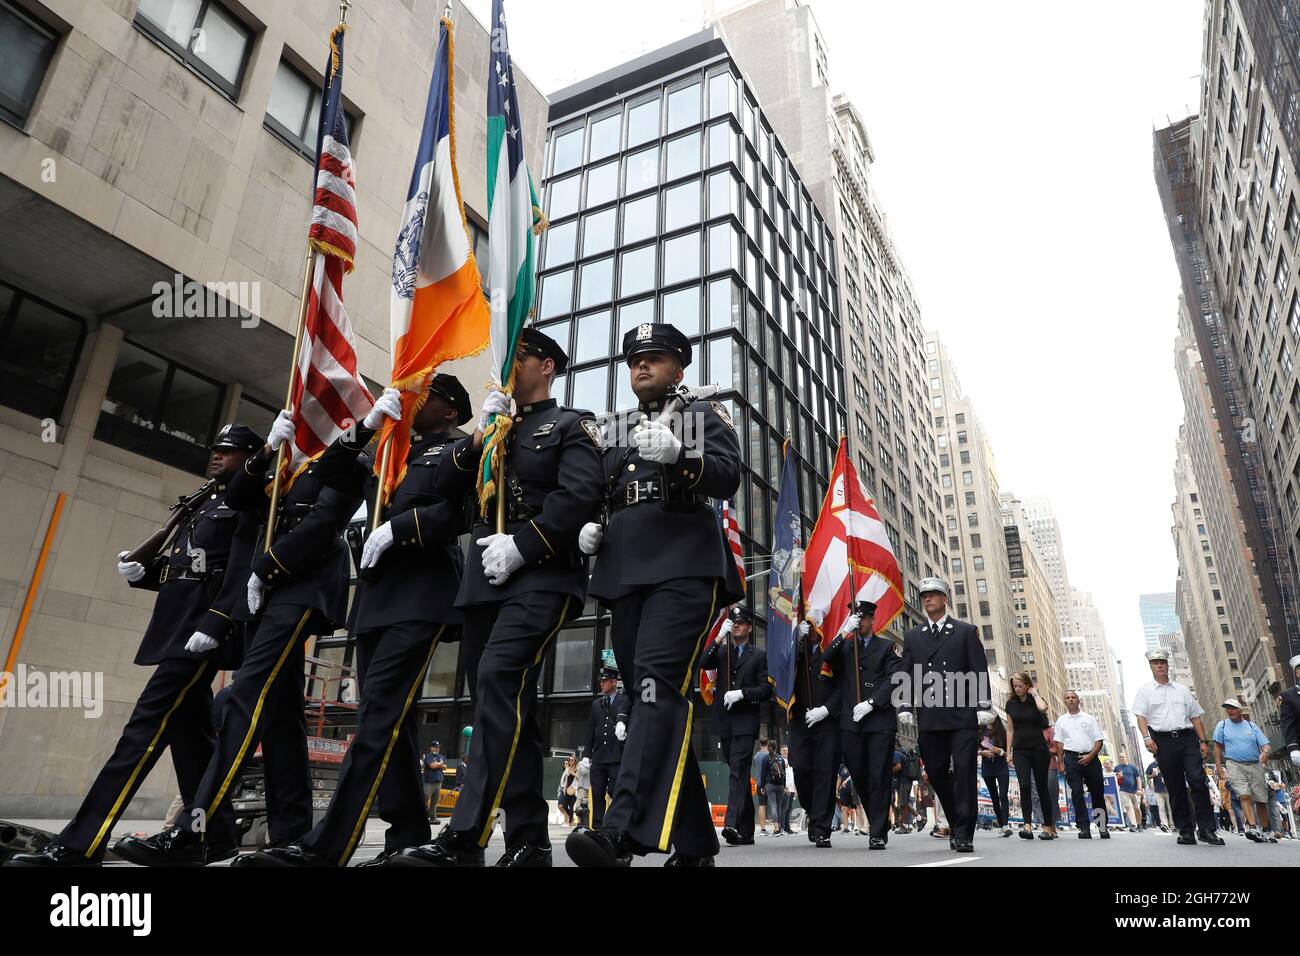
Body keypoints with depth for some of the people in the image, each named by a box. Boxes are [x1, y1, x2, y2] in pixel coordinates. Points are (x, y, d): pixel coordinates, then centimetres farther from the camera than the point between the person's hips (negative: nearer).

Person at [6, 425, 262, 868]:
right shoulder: (199, 503, 24)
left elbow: (242, 571, -16)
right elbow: (176, 569, 23)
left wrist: (214, 625, -25)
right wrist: (142, 570, 3)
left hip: (203, 628, -9)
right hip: (175, 627, 9)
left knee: (148, 722, -13)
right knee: (188, 727, 9)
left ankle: (80, 846, -12)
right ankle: (217, 835, 16)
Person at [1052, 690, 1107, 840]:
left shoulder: (1089, 718, 9)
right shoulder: (1061, 720, 12)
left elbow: (1099, 740, 4)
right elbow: (1059, 743, 10)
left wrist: (1089, 756, -9)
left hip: (1090, 757, 0)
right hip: (1071, 758, 0)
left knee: (1097, 792, 4)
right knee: (1077, 793, -7)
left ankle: (1103, 827, 17)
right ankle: (1084, 828, -7)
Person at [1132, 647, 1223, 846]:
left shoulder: (1182, 690, 20)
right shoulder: (1145, 691, 11)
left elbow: (1195, 717, 18)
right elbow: (1141, 716, 1)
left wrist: (1203, 741, 7)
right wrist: (1146, 737, -15)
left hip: (1188, 738, 2)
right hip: (1163, 741, -2)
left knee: (1198, 782, -12)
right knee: (1176, 788, 2)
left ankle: (1206, 829, -6)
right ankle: (1185, 831, 8)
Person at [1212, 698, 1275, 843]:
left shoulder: (1252, 726, 13)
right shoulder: (1222, 725, 10)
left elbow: (1266, 745, 5)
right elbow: (1218, 748, 8)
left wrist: (1265, 753, -19)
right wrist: (1219, 768, 0)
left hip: (1255, 765, 2)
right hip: (1234, 764, -2)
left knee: (1261, 799, 2)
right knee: (1245, 795, -18)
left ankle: (1266, 832, 13)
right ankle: (1253, 827, -27)